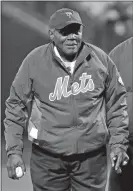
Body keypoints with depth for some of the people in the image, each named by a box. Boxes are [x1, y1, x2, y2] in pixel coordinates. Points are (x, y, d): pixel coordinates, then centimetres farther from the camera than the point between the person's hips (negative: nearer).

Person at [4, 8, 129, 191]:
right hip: (48, 157, -1)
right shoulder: (34, 61, -4)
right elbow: (16, 106, 1)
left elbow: (116, 103, 9)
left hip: (92, 156, 1)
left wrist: (118, 143, 4)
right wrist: (14, 151, -3)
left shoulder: (100, 59, 0)